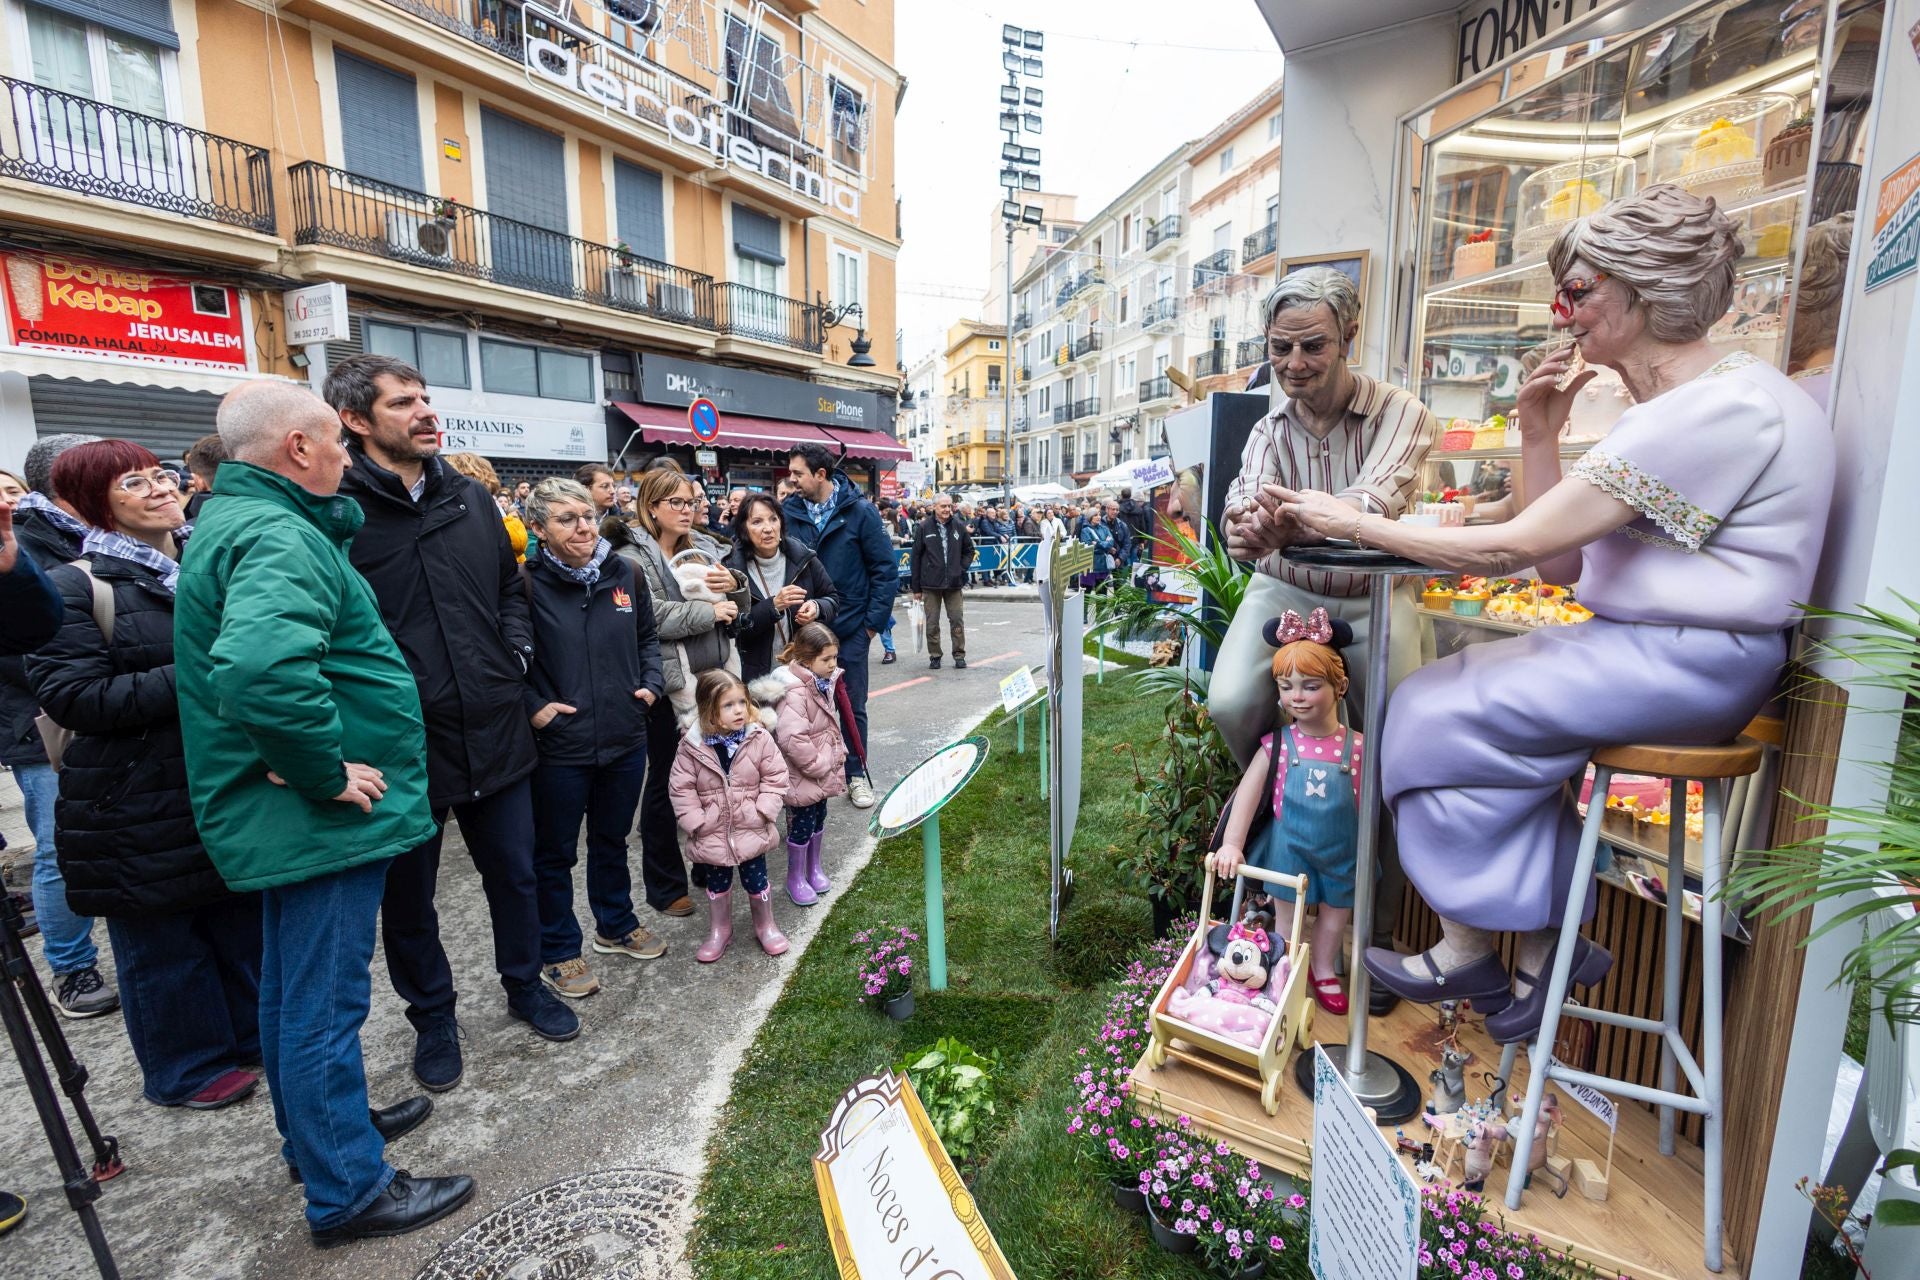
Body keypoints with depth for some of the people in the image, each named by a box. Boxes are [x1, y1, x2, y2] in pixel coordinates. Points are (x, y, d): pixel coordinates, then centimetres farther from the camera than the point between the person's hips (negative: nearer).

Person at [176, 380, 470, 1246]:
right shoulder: (278, 536, -23)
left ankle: (319, 1129, 43)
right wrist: (328, 771, -28)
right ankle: (348, 1189, 21)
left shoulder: (230, 519, 12)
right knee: (325, 1000, 3)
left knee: (293, 987, 23)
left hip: (283, 813, 11)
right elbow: (261, 667, -39)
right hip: (320, 817, -11)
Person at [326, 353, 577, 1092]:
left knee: (514, 872, 18)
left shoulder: (470, 498, 7)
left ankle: (525, 985, 41)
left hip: (495, 730, 5)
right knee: (408, 897, 16)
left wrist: (516, 656, 4)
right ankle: (433, 1018, 39)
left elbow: (510, 586, 16)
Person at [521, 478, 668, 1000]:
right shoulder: (528, 584, -13)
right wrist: (533, 707, -15)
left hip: (625, 738, 5)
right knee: (555, 852, 13)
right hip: (559, 745, -4)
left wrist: (651, 684, 0)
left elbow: (648, 637, 13)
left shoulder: (623, 574, 1)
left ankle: (616, 926, 42)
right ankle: (558, 952, 32)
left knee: (612, 840, 22)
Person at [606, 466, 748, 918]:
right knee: (666, 781, 8)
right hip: (668, 682, -6)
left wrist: (734, 586, -7)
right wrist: (709, 611, -17)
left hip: (713, 676, 6)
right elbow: (649, 616, -22)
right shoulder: (632, 557, -8)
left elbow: (736, 608, 14)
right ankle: (664, 886, 23)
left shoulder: (704, 547, 11)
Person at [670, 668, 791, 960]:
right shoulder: (693, 747, -14)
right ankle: (719, 931, 41)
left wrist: (762, 812, -14)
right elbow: (682, 788, -7)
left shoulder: (759, 739, -13)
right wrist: (696, 821, -12)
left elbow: (775, 778, -8)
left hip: (751, 831, 0)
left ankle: (766, 926, 37)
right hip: (711, 835, 1)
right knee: (717, 885, 19)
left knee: (756, 881, 15)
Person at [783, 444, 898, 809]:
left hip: (849, 628, -2)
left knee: (852, 704, 9)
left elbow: (885, 568, -6)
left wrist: (873, 622, -8)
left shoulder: (859, 511, -8)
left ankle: (855, 775, 25)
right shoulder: (789, 511, -3)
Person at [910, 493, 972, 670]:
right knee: (932, 623, 5)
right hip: (931, 583, -1)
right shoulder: (925, 528, -1)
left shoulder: (959, 526, 4)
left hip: (954, 583, 1)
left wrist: (962, 568, 1)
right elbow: (916, 557, 2)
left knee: (957, 621, 3)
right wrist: (916, 587, 0)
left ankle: (959, 655, 14)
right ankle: (934, 656, 17)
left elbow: (969, 550, 16)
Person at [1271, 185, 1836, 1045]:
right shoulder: (1676, 407, 15)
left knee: (1443, 717, -12)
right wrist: (1539, 439, 3)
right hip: (1649, 646, 10)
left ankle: (1467, 954, 6)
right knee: (1442, 699, 1)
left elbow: (1516, 547, -23)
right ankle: (1542, 949, 8)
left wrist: (1353, 523, -18)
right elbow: (1560, 564, 8)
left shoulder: (1721, 408, -18)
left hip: (1689, 663, -10)